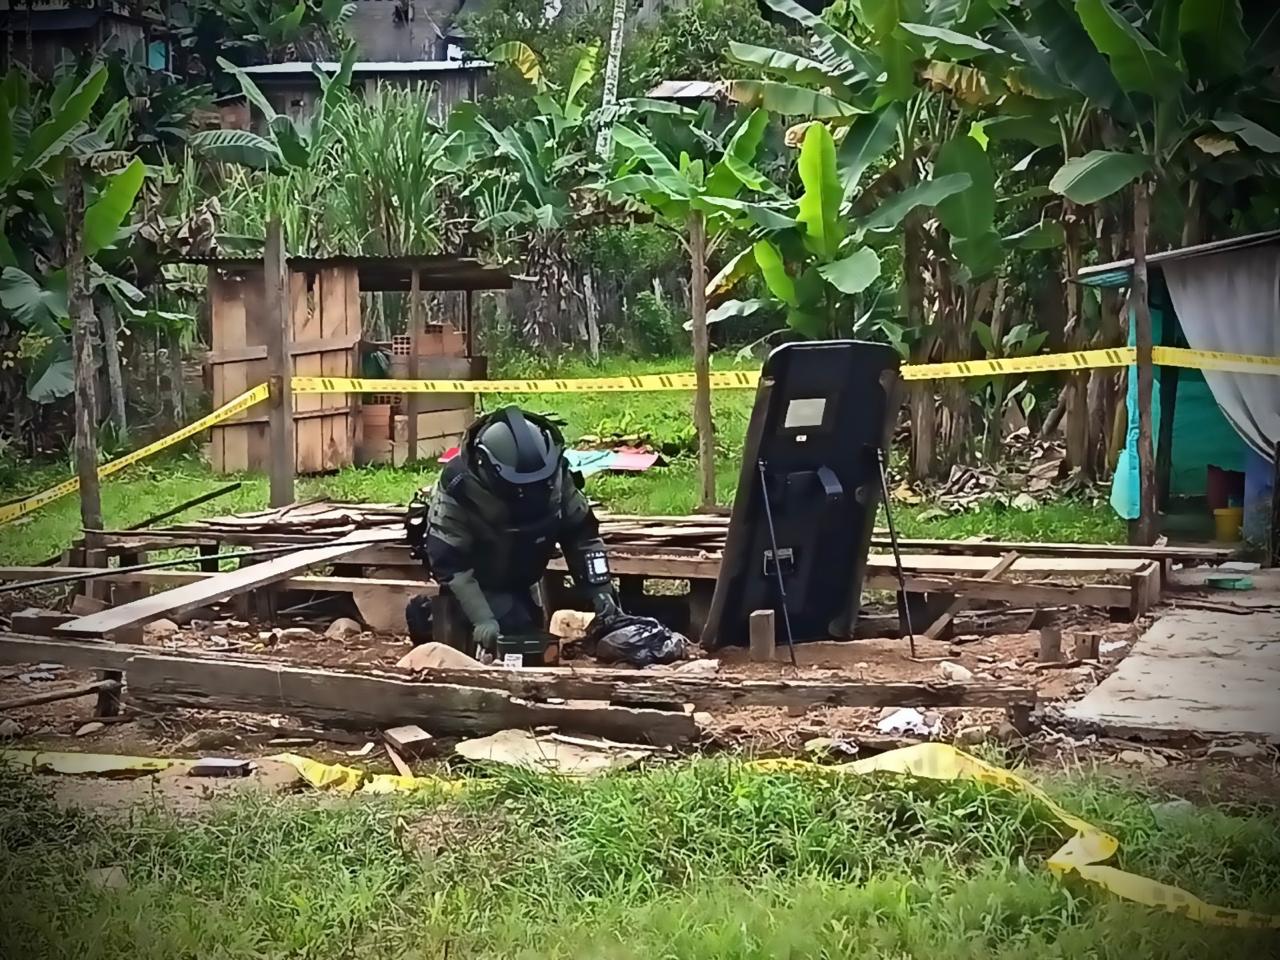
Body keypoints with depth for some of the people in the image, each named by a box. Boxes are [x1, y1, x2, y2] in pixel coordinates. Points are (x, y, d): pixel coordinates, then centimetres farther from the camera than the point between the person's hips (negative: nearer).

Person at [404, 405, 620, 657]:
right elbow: (449, 564, -31)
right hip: (476, 584, -5)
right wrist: (482, 619, -38)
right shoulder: (458, 488, -35)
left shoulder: (554, 474, -23)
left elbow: (582, 534, -11)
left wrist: (602, 592, -18)